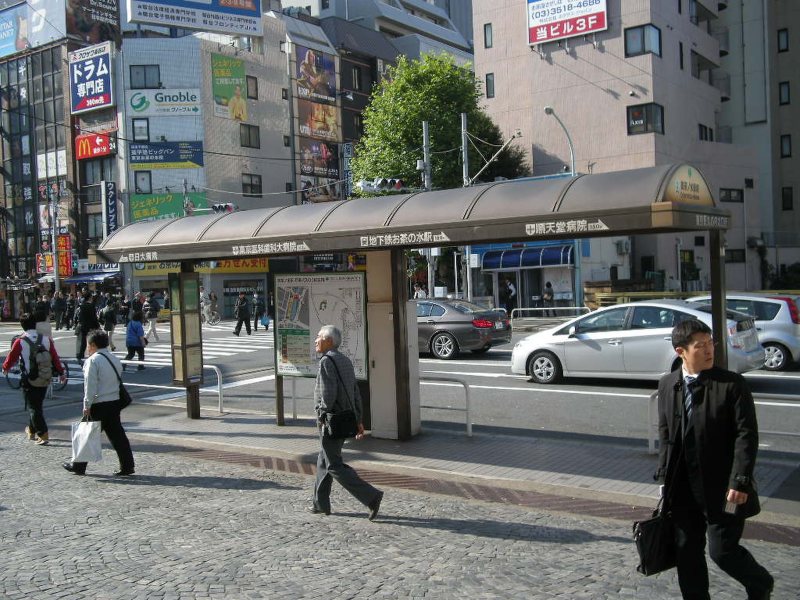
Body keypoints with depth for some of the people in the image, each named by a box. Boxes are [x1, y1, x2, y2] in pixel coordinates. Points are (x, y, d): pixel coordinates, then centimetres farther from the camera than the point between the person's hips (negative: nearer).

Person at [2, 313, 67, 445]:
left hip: (29, 381, -4)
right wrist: (61, 373, 14)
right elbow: (55, 357, 2)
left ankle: (43, 435, -5)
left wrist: (5, 368, 19)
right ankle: (32, 431, 35)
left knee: (33, 407, 3)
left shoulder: (20, 342, -13)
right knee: (37, 405, 20)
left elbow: (11, 358, -2)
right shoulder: (46, 339, -3)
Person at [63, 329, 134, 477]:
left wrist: (87, 405, -11)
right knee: (117, 434, 8)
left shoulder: (93, 360, -12)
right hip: (115, 402, 7)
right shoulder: (114, 359, 11)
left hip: (99, 405, -7)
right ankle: (127, 466, 5)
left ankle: (79, 466, 19)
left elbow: (90, 386, -16)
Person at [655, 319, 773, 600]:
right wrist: (664, 474, 9)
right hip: (683, 489, 5)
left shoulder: (732, 384, -11)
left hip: (722, 488, -5)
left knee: (722, 551, 2)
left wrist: (740, 481, -18)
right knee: (687, 553, 13)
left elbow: (746, 436, -12)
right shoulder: (667, 385, 3)